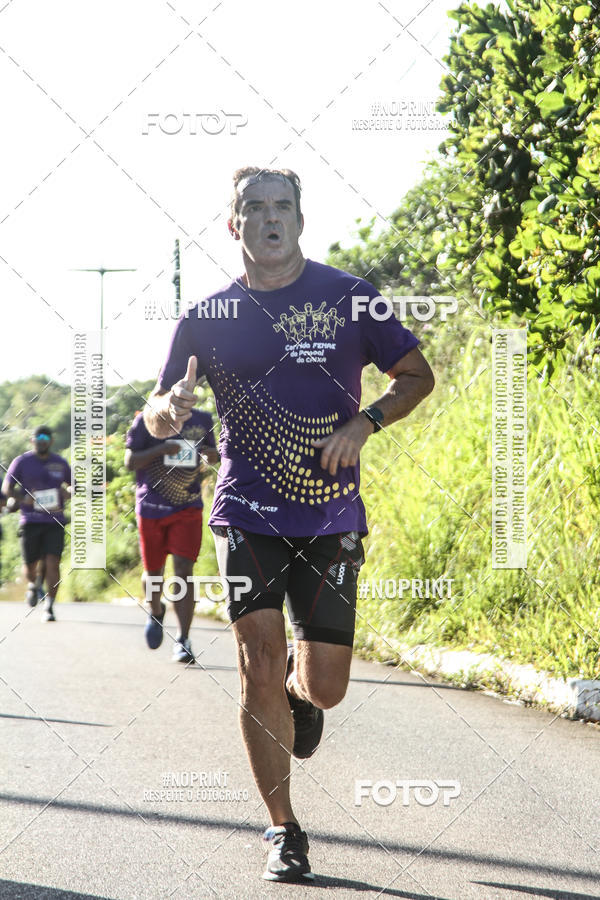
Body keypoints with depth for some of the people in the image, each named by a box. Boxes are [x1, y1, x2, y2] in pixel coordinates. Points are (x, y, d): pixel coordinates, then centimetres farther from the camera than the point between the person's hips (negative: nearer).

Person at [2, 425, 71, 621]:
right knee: (30, 565, 2)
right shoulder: (21, 462, 4)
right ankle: (33, 585, 38)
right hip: (30, 521, -1)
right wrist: (22, 498, -16)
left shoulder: (60, 463, 11)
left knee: (52, 562, -13)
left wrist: (69, 493, -2)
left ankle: (49, 607, -9)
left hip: (55, 521, 1)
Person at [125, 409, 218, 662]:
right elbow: (130, 462, -8)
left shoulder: (203, 420, 5)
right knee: (153, 571, 10)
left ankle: (183, 641, -12)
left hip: (188, 506, 1)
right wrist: (161, 449, -23)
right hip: (152, 506, -1)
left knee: (184, 570, -12)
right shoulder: (147, 420, -5)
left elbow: (211, 455, 20)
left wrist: (212, 455, -5)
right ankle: (155, 612, 42)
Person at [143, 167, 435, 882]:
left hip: (331, 520, 0)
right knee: (260, 669, -12)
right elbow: (156, 419, 9)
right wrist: (171, 408, -16)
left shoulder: (348, 298, 2)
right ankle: (283, 832, 2)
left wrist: (364, 423, -9)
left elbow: (417, 374, 9)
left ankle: (299, 691, 40)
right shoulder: (208, 317, 4)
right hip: (248, 517, 0)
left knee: (324, 686, 1)